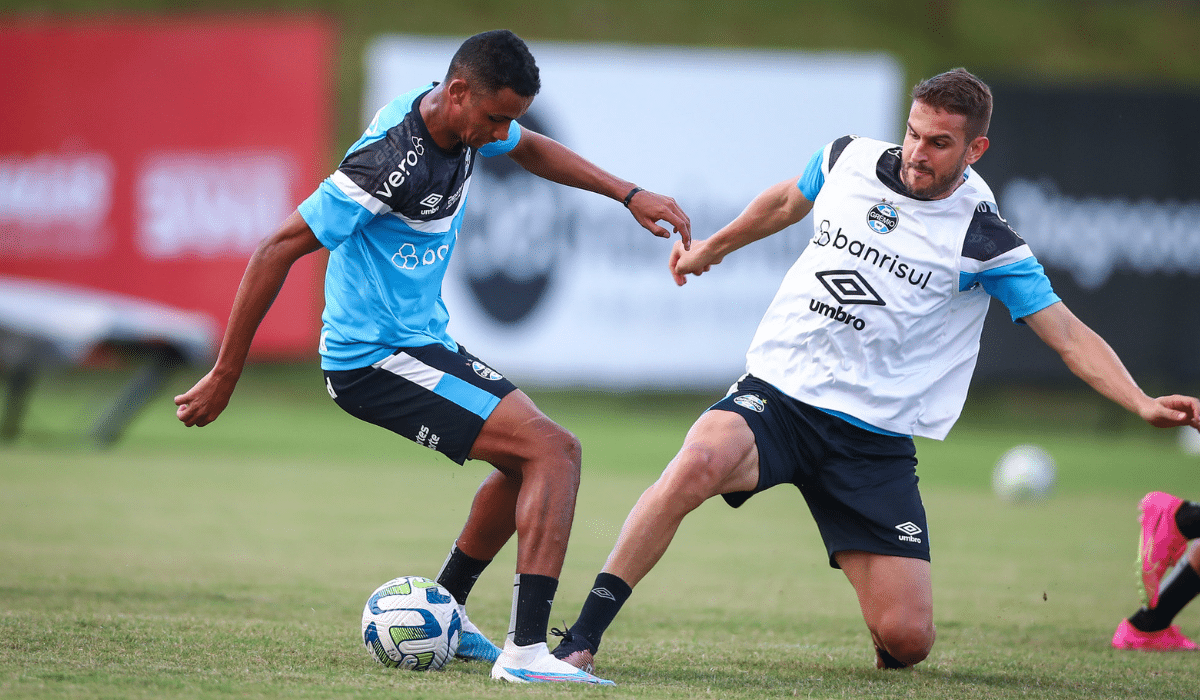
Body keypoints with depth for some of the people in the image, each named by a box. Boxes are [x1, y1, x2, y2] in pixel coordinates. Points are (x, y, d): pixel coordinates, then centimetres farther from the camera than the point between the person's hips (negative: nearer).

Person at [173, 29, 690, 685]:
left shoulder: (465, 117, 0)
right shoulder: (388, 163, -28)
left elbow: (531, 150, 24)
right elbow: (278, 250, -24)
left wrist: (629, 194, 15)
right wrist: (225, 377, -21)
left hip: (420, 337, 10)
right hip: (375, 359, -10)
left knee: (530, 458, 23)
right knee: (553, 451, -18)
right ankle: (527, 651, -24)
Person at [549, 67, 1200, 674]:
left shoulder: (983, 239, -7)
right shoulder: (848, 159, 2)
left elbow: (1069, 336, -7)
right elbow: (786, 201, 26)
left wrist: (1142, 402, -22)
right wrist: (711, 247, 39)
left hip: (876, 440, -1)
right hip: (777, 394, 1)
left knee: (906, 639, -10)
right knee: (700, 462, -35)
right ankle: (579, 640, -30)